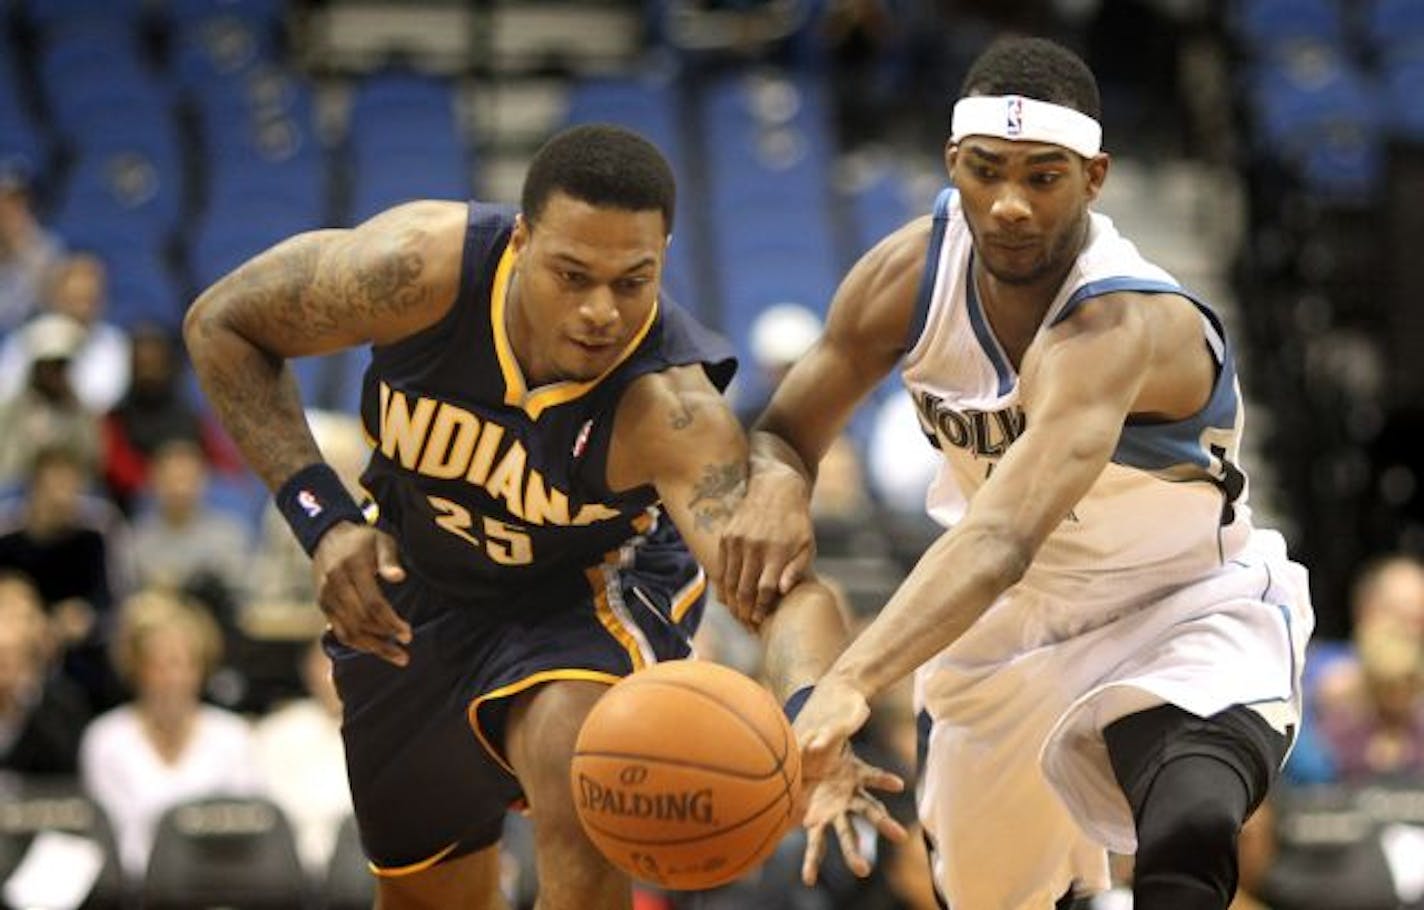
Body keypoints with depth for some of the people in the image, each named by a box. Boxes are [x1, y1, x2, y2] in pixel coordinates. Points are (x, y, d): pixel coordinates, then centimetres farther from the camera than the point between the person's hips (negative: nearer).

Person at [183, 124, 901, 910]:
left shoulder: (669, 409, -38)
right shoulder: (423, 266, -32)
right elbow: (221, 324, -15)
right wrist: (320, 517, -23)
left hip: (593, 584, -3)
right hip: (414, 586, 3)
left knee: (573, 743, -35)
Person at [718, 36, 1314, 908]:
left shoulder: (1122, 326, -35)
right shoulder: (909, 276, -15)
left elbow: (1004, 539, -50)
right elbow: (785, 435, -3)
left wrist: (853, 682, -64)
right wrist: (775, 485, -31)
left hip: (1187, 617, -6)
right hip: (1006, 637, 6)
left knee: (1188, 838, -37)